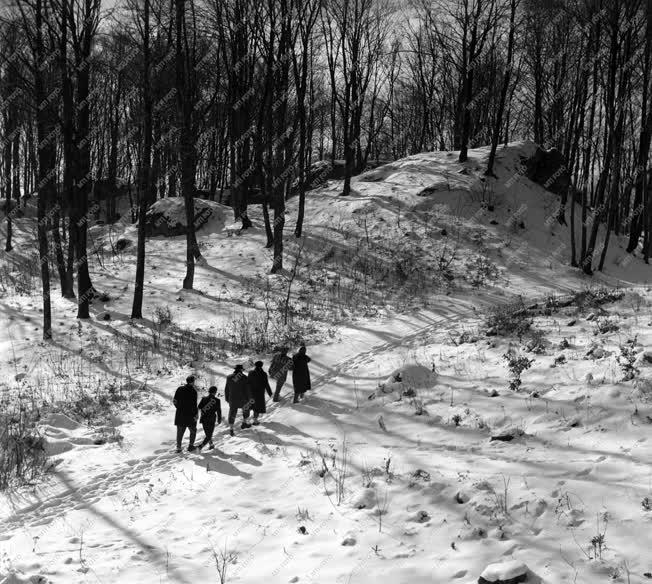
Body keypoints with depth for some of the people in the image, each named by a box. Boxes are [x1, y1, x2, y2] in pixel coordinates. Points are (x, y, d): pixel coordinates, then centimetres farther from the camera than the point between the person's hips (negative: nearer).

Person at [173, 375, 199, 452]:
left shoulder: (180, 389, 2)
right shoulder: (193, 391, -14)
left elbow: (175, 401, 5)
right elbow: (194, 405, -17)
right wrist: (195, 415, -10)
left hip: (180, 414, 4)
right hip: (190, 415, -4)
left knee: (180, 431, 12)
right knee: (193, 430, 16)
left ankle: (178, 447, 11)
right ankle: (191, 445, 14)